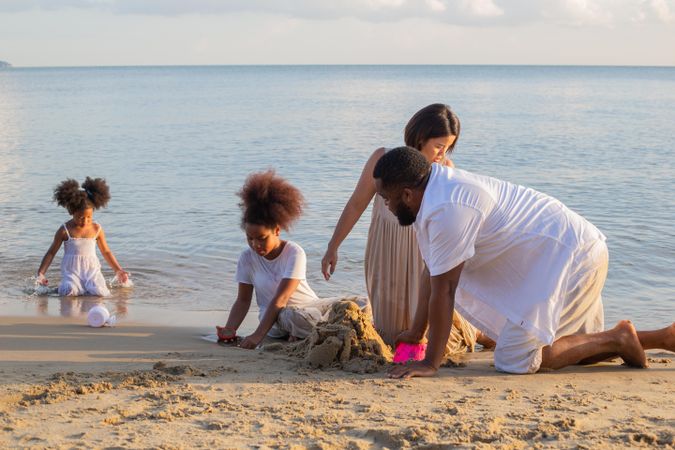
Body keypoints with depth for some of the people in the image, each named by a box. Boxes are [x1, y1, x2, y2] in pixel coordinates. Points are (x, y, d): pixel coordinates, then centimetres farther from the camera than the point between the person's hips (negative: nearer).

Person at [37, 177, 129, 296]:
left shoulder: (97, 229, 6)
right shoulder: (65, 230, 1)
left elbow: (106, 252, 19)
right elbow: (51, 253, 8)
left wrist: (118, 270, 18)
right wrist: (41, 273, -1)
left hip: (92, 269, 2)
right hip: (71, 270, -2)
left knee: (99, 292, -28)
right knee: (69, 292, -34)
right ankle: (64, 286, -1)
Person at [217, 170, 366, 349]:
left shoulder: (294, 253, -14)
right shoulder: (247, 258, -4)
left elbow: (280, 298, -21)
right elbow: (243, 300, 2)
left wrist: (258, 335, -29)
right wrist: (230, 330, -17)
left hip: (310, 306, 1)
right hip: (276, 318, -1)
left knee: (359, 305, -21)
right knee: (292, 315, -39)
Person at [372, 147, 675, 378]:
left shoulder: (448, 209, -24)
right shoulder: (439, 189, 8)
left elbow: (444, 290, -22)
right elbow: (434, 275, 17)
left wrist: (430, 363, -16)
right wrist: (418, 331, 24)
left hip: (570, 258, -10)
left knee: (515, 361, -10)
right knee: (577, 348, 23)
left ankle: (616, 339, -2)